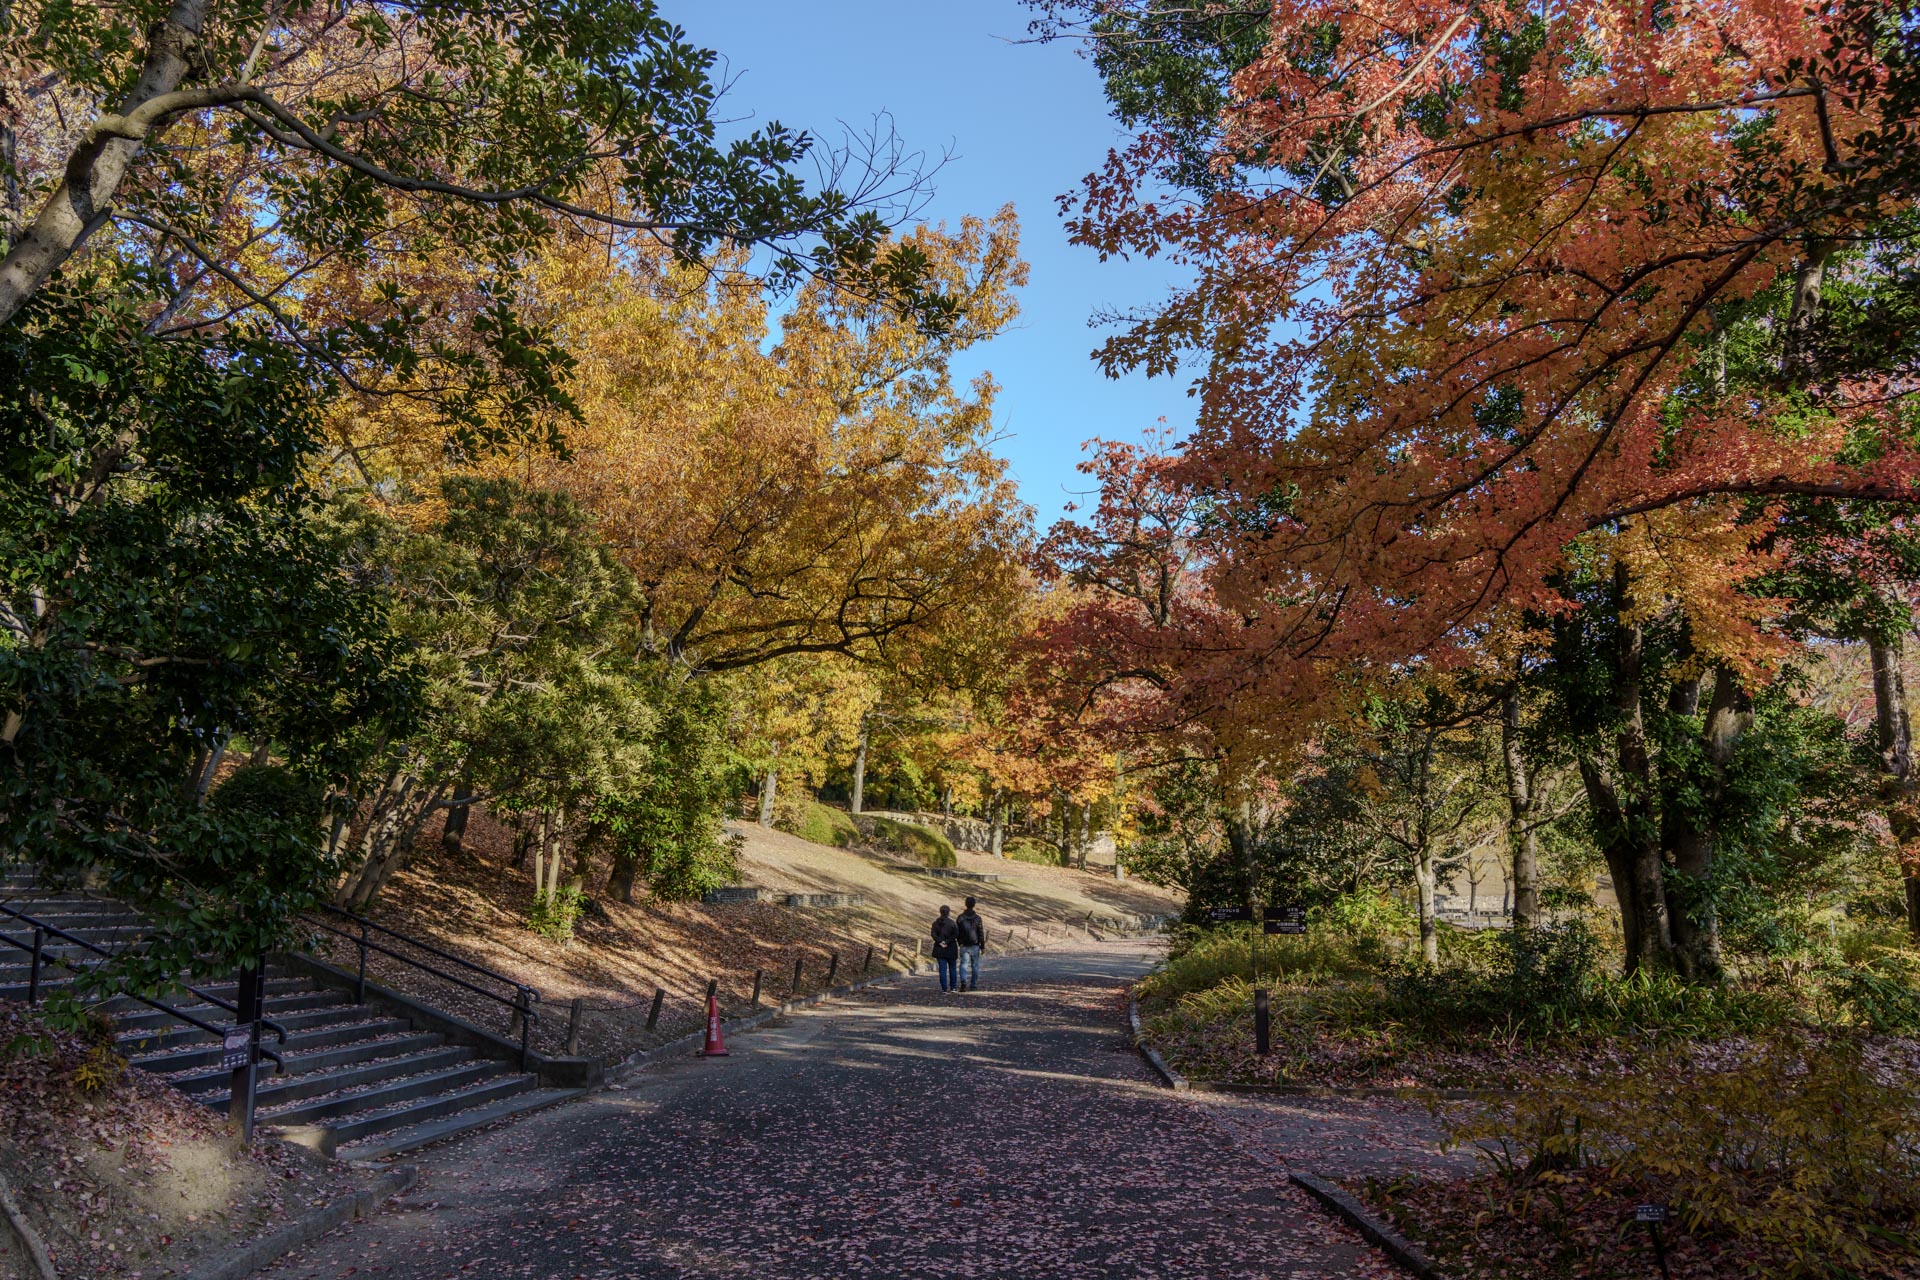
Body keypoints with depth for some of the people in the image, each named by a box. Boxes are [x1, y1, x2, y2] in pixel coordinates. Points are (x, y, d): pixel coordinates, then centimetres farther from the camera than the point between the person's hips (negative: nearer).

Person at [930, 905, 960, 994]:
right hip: (951, 949, -2)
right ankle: (953, 987, 23)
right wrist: (947, 942, -12)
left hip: (939, 949, 2)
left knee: (942, 969, 2)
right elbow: (956, 934, -14)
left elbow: (933, 934, -7)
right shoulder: (952, 923, -7)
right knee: (952, 968, 14)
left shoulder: (936, 923, 2)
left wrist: (940, 942, -10)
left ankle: (944, 989, -5)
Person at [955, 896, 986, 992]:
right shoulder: (977, 918, -7)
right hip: (975, 946, -1)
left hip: (964, 946, 1)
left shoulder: (960, 917, -2)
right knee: (975, 966, 11)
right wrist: (982, 946, 3)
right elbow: (981, 934, -5)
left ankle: (963, 982, -23)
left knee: (963, 964, 0)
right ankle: (973, 985, 14)